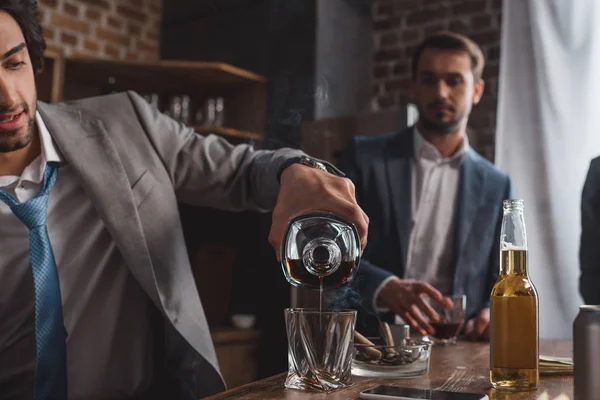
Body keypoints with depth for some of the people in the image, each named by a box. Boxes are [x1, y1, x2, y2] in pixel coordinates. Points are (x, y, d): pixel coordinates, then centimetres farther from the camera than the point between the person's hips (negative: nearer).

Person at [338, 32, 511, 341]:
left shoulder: (496, 185, 10)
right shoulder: (364, 158, 2)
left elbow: (501, 280, 12)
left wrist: (492, 314, -10)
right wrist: (385, 288, -24)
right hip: (370, 344, -3)